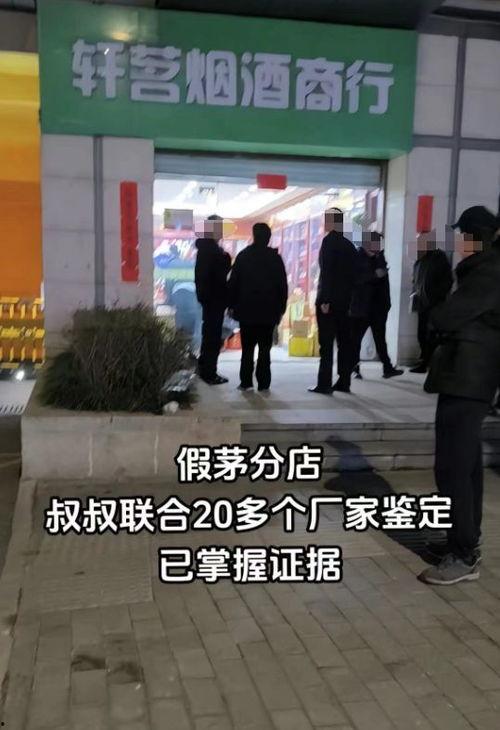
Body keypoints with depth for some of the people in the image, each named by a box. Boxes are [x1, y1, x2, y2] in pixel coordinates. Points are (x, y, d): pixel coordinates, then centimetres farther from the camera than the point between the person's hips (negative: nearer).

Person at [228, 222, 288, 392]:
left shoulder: (243, 256, 0)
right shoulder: (275, 258, -1)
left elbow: (233, 282, 1)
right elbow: (283, 285, 1)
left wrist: (232, 305, 7)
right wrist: (281, 308, 7)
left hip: (246, 310, 0)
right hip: (268, 311, 0)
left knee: (247, 347, 7)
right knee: (265, 348, 4)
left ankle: (246, 381, 4)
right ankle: (263, 382, 2)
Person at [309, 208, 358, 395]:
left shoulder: (329, 241, -8)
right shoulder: (349, 245, 14)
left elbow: (326, 272, -16)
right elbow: (352, 275, 15)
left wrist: (325, 300, -18)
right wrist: (348, 300, 17)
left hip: (329, 300, -7)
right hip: (344, 301, 7)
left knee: (326, 344, -7)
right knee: (344, 342, 9)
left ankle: (324, 384, -7)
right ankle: (344, 382, 14)